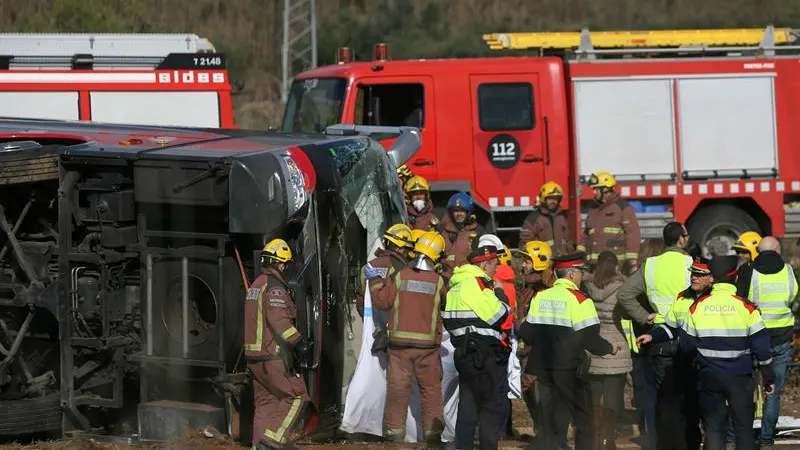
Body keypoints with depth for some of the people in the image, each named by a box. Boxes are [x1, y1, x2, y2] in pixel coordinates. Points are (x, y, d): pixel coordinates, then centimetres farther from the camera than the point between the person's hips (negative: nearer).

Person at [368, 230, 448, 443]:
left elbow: (382, 301, 1)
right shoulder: (438, 281, -6)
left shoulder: (400, 277, -4)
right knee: (431, 387, 7)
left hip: (400, 342, 1)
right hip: (427, 344, -1)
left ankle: (394, 429, 7)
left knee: (397, 387, 6)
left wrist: (375, 281, 16)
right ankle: (432, 430, 6)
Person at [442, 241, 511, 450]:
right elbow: (495, 315, -17)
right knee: (494, 405, -6)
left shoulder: (456, 285, 17)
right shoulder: (476, 282, -14)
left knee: (468, 404, 13)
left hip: (464, 353, 10)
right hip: (484, 355, -10)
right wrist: (501, 298, -1)